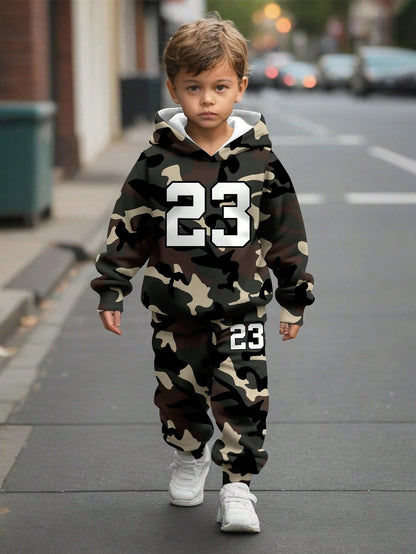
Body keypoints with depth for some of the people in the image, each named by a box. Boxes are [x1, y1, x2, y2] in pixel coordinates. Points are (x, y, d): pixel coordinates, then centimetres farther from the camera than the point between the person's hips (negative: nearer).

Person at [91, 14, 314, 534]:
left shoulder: (260, 160, -4)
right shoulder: (157, 162, -5)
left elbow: (287, 233, 4)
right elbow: (126, 228, 2)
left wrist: (294, 299, 6)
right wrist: (111, 291, 2)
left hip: (241, 306, -1)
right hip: (175, 307, 1)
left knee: (242, 396, -6)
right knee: (179, 392, 15)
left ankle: (237, 486, 6)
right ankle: (190, 457, 42)